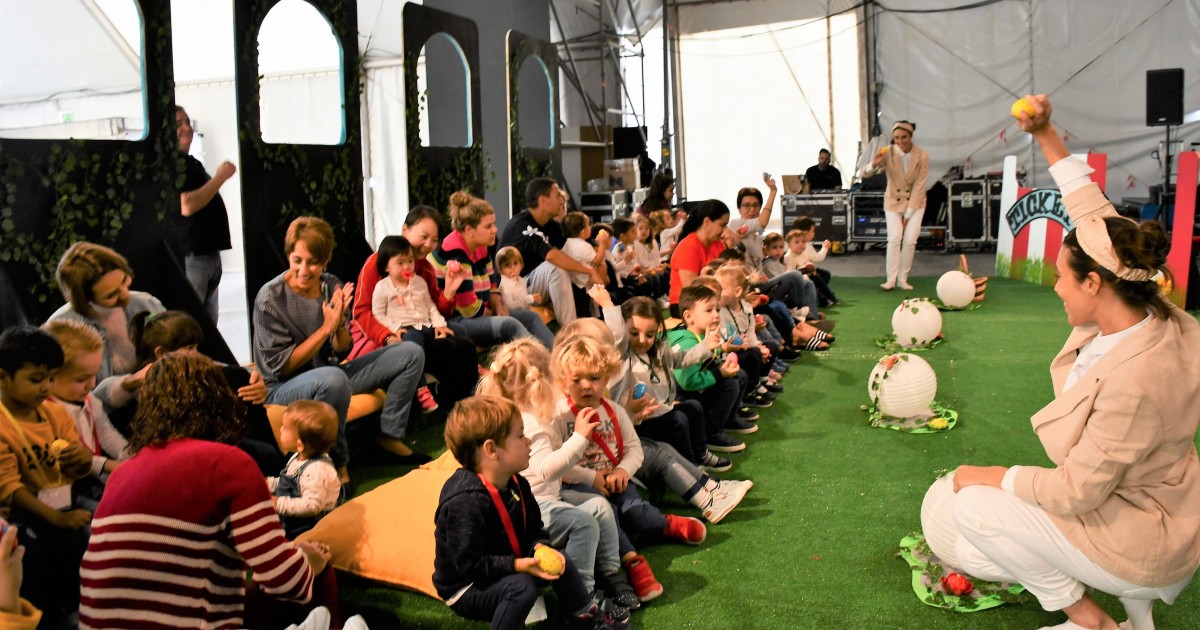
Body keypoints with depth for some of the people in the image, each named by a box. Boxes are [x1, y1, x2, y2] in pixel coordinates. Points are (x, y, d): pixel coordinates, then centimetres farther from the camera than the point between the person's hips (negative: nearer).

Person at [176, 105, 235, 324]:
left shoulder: (192, 163, 19)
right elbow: (186, 206, -23)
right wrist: (221, 177, -15)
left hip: (210, 253, 9)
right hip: (189, 256, -9)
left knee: (209, 323, 12)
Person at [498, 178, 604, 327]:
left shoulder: (550, 225, 5)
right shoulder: (521, 225, -21)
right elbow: (552, 256, -34)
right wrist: (591, 271, -30)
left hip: (532, 283, 8)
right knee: (556, 267, -31)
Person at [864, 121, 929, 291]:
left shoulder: (922, 156, -15)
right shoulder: (888, 153, -15)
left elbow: (919, 186, -12)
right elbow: (865, 175, -20)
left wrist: (908, 214, -12)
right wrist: (874, 164, -44)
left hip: (915, 202, 0)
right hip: (893, 201, 0)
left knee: (910, 240, -8)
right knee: (894, 238, -14)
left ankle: (903, 279, 3)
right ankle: (891, 279, -9)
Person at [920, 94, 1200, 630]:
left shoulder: (1135, 379, -36)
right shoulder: (1152, 315, -11)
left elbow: (1075, 491, -28)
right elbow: (1094, 216, -1)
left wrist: (991, 478, -13)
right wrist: (1045, 135, 1)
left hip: (1142, 541, -9)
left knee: (974, 504, -10)